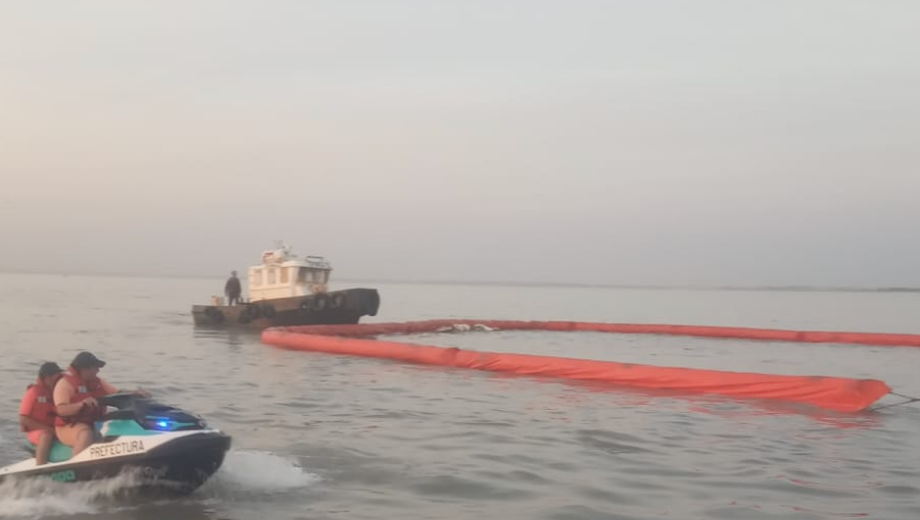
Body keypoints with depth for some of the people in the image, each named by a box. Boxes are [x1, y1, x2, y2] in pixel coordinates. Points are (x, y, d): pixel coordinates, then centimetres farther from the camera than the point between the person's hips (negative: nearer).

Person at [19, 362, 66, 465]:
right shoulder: (33, 392, -6)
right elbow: (23, 419, -10)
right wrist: (48, 428, -17)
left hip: (55, 430, 5)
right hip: (37, 430, -5)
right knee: (46, 436, -37)